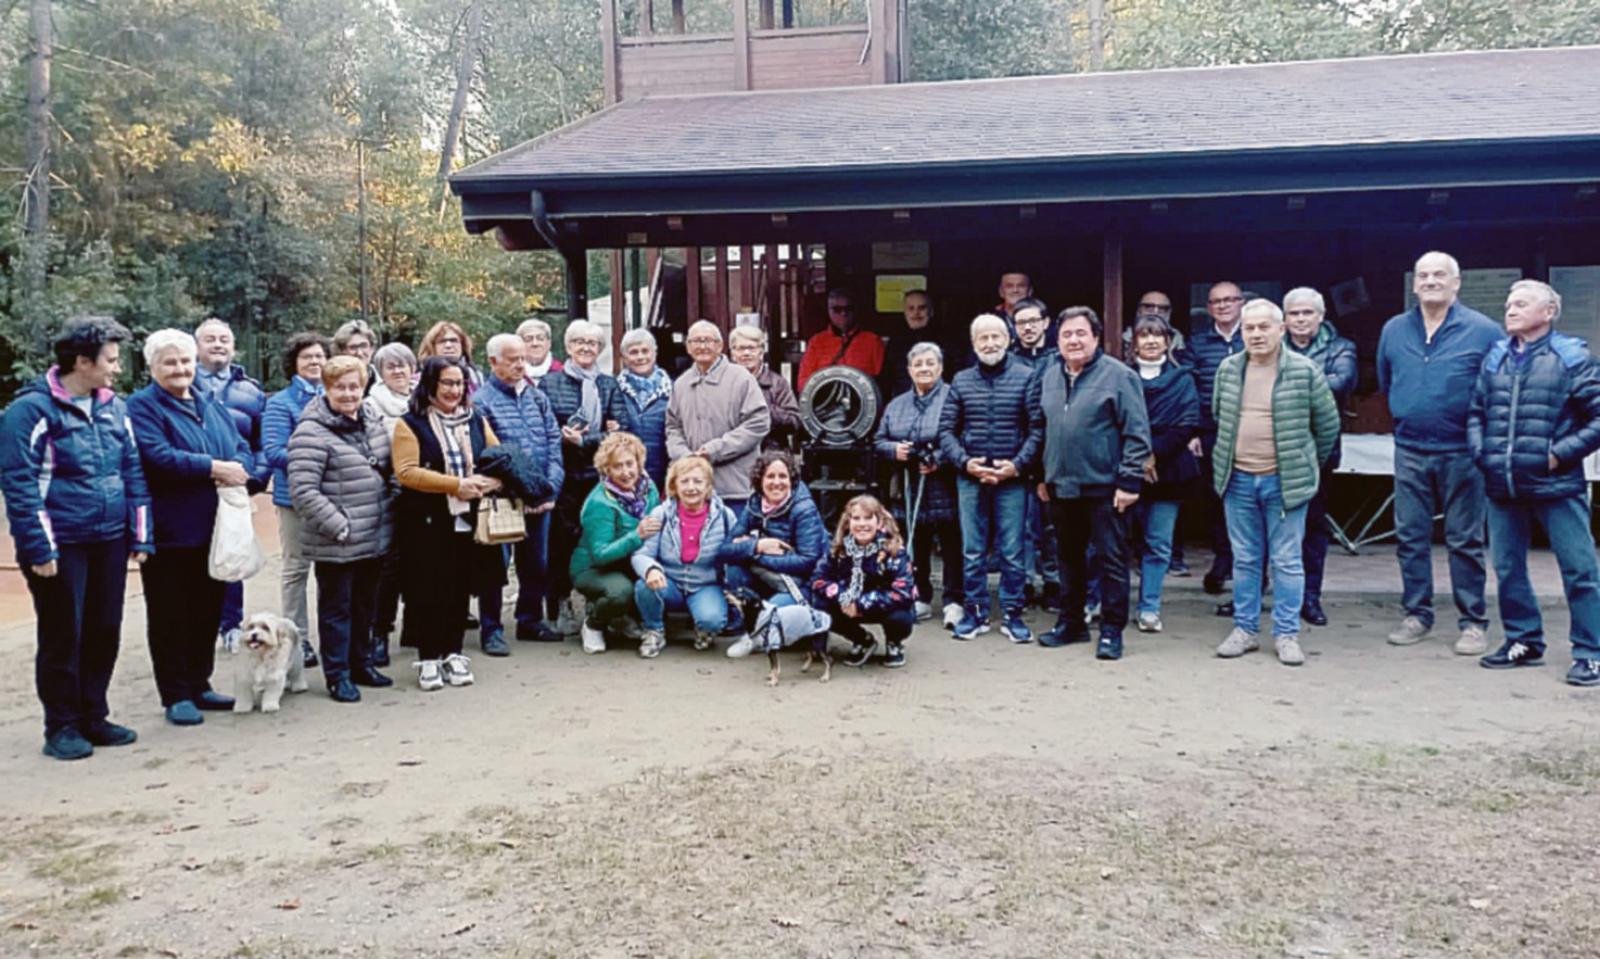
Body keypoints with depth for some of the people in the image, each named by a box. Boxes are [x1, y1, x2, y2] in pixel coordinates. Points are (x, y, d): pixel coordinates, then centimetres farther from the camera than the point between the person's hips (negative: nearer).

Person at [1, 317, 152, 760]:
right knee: (62, 637, 3)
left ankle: (93, 717, 25)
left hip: (109, 541, 6)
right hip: (60, 546, -6)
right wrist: (39, 548, -16)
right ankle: (61, 727, 17)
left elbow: (133, 474, 12)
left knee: (105, 633, 11)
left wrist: (141, 537, 8)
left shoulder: (115, 408, 9)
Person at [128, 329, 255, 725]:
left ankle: (199, 685, 25)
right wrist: (213, 468, -21)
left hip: (213, 529, 6)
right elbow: (158, 457, -21)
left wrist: (237, 469, -15)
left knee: (208, 610, 13)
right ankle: (176, 695, 10)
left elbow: (242, 448, 7)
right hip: (170, 531, -6)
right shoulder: (142, 406, -6)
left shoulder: (211, 406, 16)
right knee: (171, 615, 2)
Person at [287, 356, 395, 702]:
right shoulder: (312, 433, -15)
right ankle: (337, 675, 15)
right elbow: (303, 491, -20)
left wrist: (389, 513, 11)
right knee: (337, 608, 4)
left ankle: (361, 664, 32)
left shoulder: (372, 424, 10)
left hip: (374, 540, 7)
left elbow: (388, 472, 22)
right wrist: (339, 527, -20)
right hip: (335, 545, -7)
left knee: (365, 605, 18)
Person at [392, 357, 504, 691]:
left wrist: (484, 482, -12)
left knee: (460, 588, 9)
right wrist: (456, 484, -19)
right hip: (426, 523, -4)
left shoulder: (476, 422, 12)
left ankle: (453, 654, 20)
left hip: (468, 521, 4)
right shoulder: (410, 424, -2)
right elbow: (407, 472, -14)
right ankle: (428, 658, 11)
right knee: (428, 591, 0)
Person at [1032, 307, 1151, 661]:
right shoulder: (1049, 376, 11)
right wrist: (1043, 475, 17)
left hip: (1104, 487, -6)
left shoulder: (1118, 375, -9)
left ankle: (1111, 631, 9)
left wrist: (1130, 481, -15)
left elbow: (1137, 432, -11)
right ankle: (1071, 622, 28)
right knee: (1069, 558, 16)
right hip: (1062, 486, 6)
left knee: (1111, 560, 0)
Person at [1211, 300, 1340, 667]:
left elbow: (1328, 424, 3)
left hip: (1284, 481, -3)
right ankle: (1244, 629, 20)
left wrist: (1308, 464, 11)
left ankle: (1287, 634, 11)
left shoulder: (1305, 371, -6)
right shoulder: (1228, 370, 5)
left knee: (1287, 561, 2)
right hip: (1238, 481, 3)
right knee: (1244, 559, 11)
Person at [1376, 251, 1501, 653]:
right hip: (1410, 451, 4)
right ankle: (1417, 614, 19)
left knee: (1465, 541, 3)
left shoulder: (1483, 331, -4)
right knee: (1410, 537, 7)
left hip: (1462, 453, -3)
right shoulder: (1393, 330, 8)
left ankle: (1473, 622, 11)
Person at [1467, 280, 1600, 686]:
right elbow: (1475, 411, 18)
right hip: (1503, 486, 5)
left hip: (1555, 485, -5)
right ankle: (1523, 642, 27)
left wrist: (1562, 453, -12)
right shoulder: (1495, 359, 11)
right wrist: (1480, 452, 4)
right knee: (1507, 569, 13)